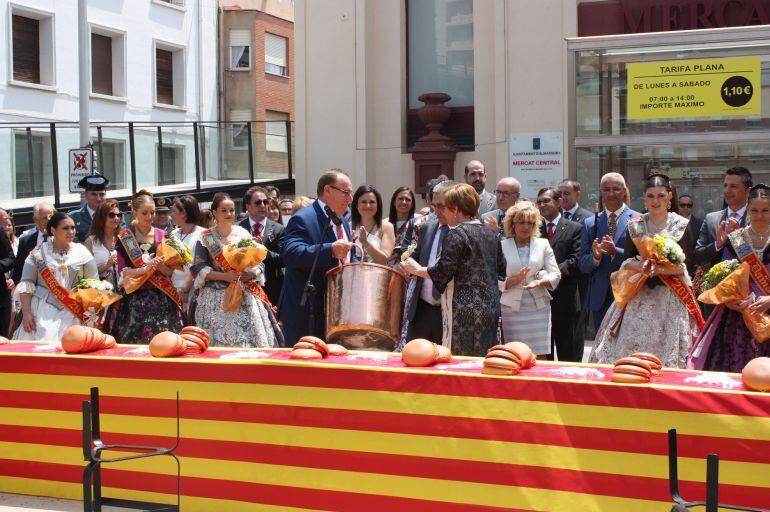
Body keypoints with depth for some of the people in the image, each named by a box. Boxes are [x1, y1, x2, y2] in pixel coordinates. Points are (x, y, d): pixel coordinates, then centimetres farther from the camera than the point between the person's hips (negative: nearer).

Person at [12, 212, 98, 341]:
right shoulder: (38, 253, 3)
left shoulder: (82, 253, 5)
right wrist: (26, 313, -6)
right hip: (42, 312, -1)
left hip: (72, 314, 1)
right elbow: (26, 284, 2)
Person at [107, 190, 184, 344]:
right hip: (133, 300, -1)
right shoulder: (124, 237, 5)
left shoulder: (162, 236, 9)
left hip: (161, 299, 1)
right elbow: (121, 272, -2)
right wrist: (144, 269, -18)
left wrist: (159, 265, -15)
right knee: (133, 344, -5)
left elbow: (171, 271, 6)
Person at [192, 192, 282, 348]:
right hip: (216, 299, -2)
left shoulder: (243, 234, 9)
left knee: (252, 339, -5)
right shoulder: (206, 238, 3)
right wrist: (224, 276, -12)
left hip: (246, 297, 2)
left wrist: (251, 273, -11)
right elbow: (198, 269, -2)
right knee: (220, 342, -6)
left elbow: (258, 263, 10)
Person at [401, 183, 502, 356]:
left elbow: (443, 272, -16)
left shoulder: (456, 234, -10)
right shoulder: (490, 233, 13)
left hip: (465, 310, -8)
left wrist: (416, 270, -3)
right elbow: (501, 268, 20)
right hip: (491, 308, 8)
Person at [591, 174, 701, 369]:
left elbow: (684, 265, -4)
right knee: (630, 348, -4)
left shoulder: (681, 225, 3)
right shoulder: (635, 225, 10)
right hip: (639, 296, 2)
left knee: (667, 350, -6)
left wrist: (660, 269, -21)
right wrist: (642, 266, -18)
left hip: (670, 299, -2)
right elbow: (627, 262, 3)